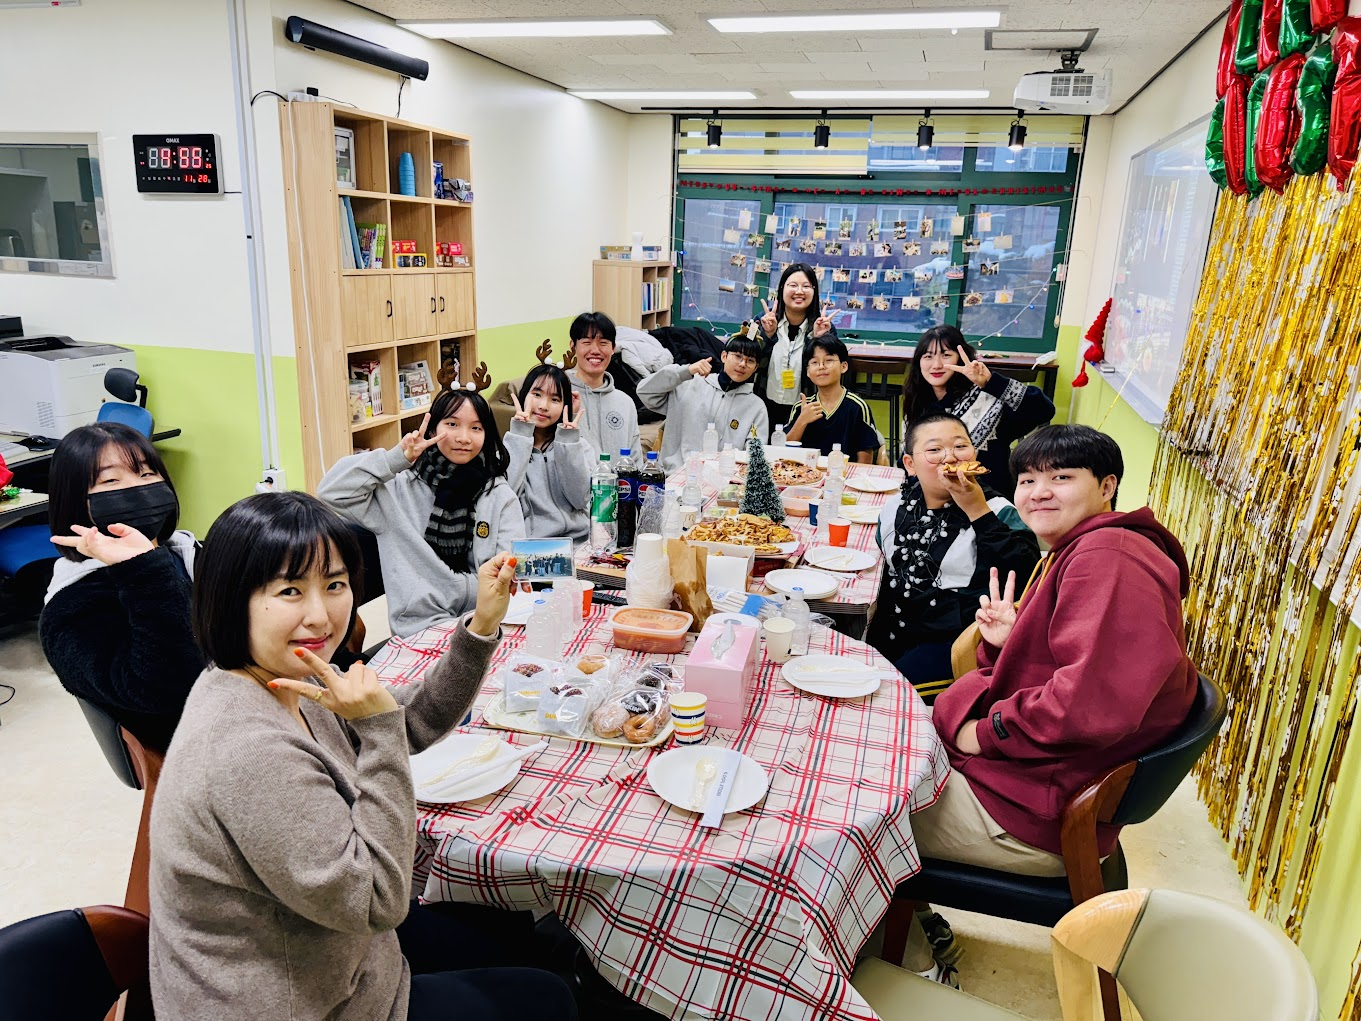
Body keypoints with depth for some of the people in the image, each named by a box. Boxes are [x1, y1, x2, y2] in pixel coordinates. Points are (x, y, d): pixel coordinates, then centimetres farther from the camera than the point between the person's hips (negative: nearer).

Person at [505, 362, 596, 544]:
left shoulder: (580, 446, 14)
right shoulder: (509, 446, 10)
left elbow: (581, 499, -1)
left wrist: (568, 444, -5)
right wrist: (521, 436, -5)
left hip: (577, 541, 0)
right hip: (526, 546, 0)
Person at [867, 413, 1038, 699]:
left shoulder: (997, 512, -6)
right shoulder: (895, 509, 8)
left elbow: (1025, 573, -23)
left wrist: (977, 512, -23)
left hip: (956, 642, -5)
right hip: (891, 637, 6)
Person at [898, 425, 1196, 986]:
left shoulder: (1109, 555, -23)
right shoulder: (1072, 555, 13)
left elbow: (1093, 700, -36)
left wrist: (986, 731, -22)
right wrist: (1004, 641, -3)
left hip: (1038, 814, -11)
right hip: (1027, 775, 11)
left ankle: (916, 970, 22)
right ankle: (919, 924, 27)